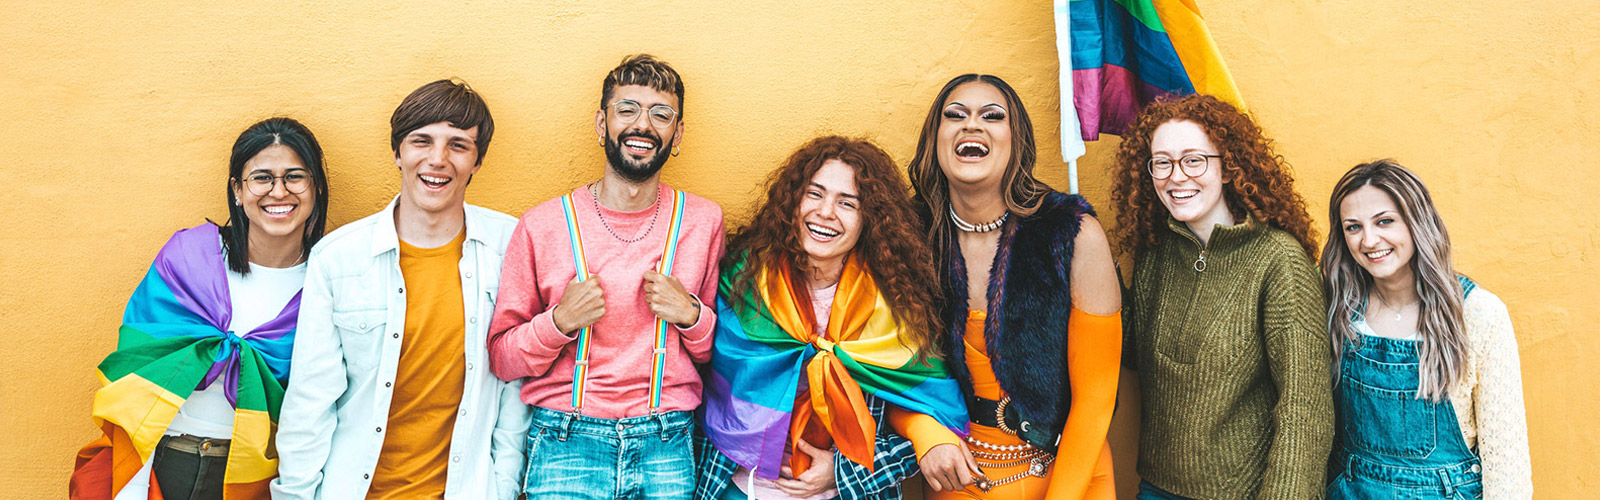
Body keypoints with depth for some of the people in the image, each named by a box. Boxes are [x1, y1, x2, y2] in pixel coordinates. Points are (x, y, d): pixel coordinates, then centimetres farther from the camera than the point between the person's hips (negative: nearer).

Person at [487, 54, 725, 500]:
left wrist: (690, 315, -9)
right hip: (565, 444, -1)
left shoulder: (703, 221, 3)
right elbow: (501, 359, 3)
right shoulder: (542, 225, -2)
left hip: (667, 446, 1)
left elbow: (724, 352, 10)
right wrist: (559, 322, -15)